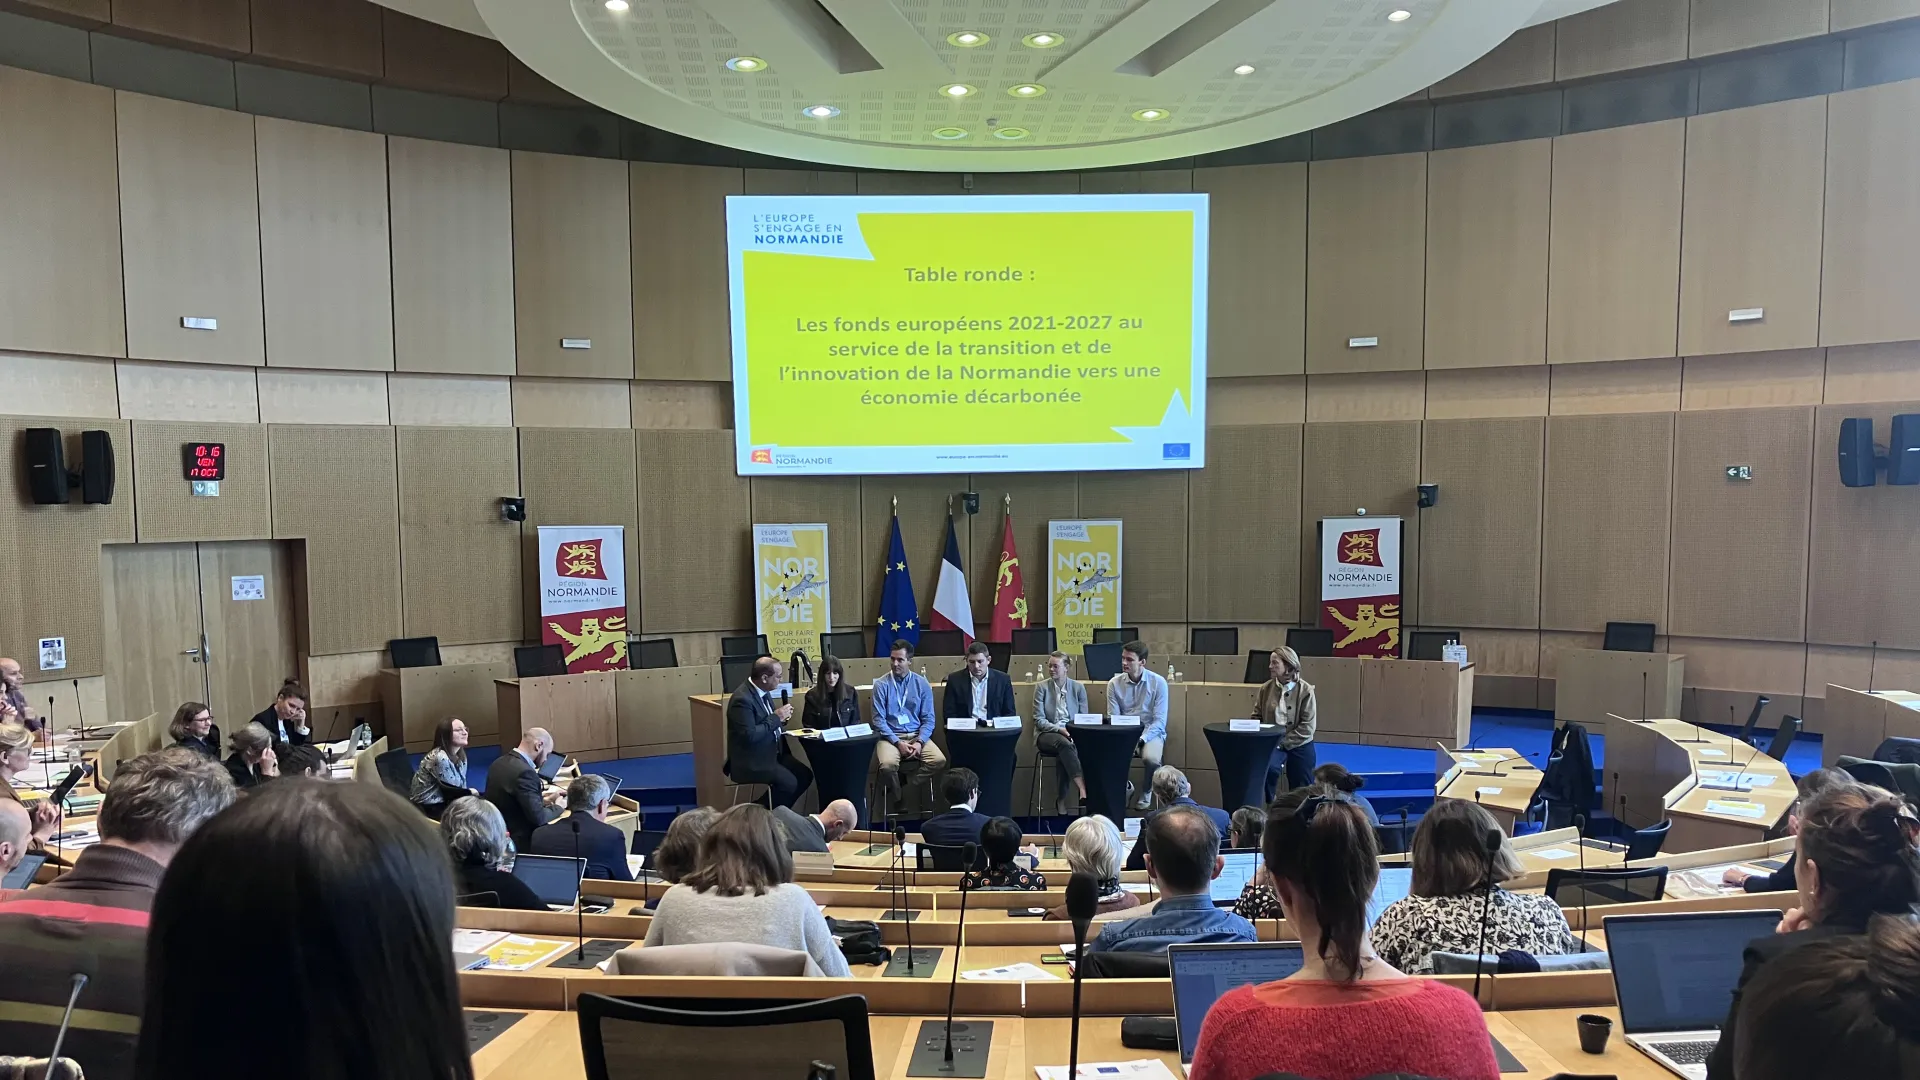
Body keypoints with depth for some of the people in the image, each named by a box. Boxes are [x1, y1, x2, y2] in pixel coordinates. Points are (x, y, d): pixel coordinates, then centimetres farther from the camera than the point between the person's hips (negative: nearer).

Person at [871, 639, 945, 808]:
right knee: (888, 765, -33)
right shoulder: (881, 685, -3)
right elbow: (879, 719, -6)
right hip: (890, 736, -2)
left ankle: (902, 775, -2)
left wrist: (920, 742, -14)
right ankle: (895, 798, -1)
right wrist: (898, 743, -16)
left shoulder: (922, 684, 3)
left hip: (917, 735, 2)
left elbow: (928, 719, 3)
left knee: (939, 760, -25)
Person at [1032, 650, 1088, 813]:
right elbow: (1039, 720, -2)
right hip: (1047, 734, -1)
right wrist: (1058, 729, -17)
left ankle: (1062, 801, -25)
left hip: (1072, 732, 1)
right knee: (1064, 744, -37)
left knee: (1063, 754, -35)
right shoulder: (1041, 687, 3)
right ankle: (1083, 790, -48)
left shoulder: (1078, 687, 9)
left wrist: (1071, 730, -12)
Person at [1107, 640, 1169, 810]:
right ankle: (1124, 785, 4)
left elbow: (1160, 720, -10)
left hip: (1151, 731, -2)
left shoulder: (1158, 683, -7)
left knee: (1150, 758, -34)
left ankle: (1146, 792, 0)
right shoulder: (1114, 683, 0)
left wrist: (1141, 740, -24)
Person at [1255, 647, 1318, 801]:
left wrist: (1285, 742, -15)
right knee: (1269, 768, -30)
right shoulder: (1266, 688, 1)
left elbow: (1308, 726, -11)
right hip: (1272, 743, 1)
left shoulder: (1305, 690, -8)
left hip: (1299, 746, -1)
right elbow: (1257, 716, 6)